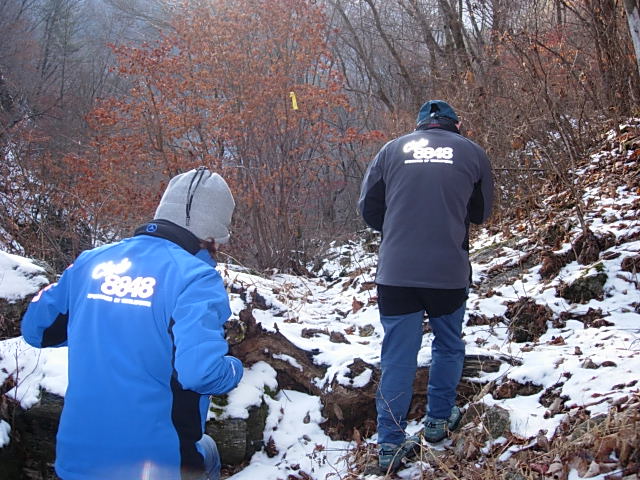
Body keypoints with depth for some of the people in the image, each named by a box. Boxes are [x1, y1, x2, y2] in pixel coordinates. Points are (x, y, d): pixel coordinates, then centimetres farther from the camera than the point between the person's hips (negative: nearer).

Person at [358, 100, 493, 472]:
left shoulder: (392, 149, 6)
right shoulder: (472, 153, 4)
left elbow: (369, 208, 8)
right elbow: (482, 213, 14)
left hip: (395, 272, 1)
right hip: (449, 272, 0)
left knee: (398, 356, 6)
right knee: (448, 346, 22)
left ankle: (392, 444, 8)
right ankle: (439, 421, 33)